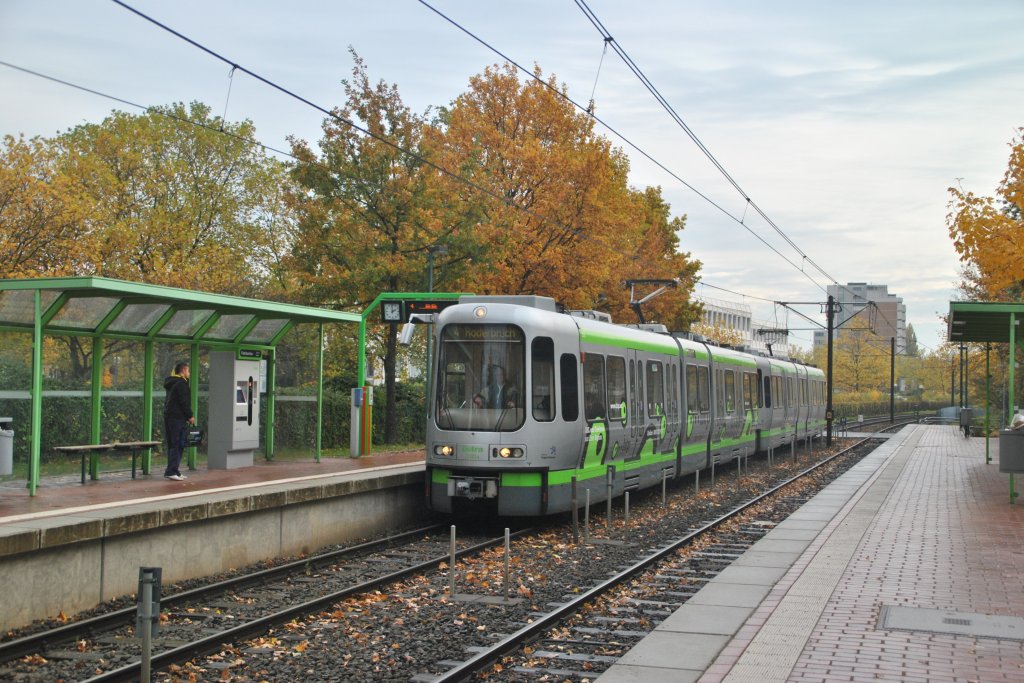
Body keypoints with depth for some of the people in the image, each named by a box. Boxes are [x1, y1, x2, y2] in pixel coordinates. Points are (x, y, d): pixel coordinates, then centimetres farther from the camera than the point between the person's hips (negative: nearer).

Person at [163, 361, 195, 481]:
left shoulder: (171, 383, 19)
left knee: (172, 445, 11)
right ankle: (171, 471, -14)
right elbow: (184, 402, -17)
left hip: (168, 416, 10)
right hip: (177, 417, -10)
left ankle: (172, 471, 14)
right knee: (177, 445, -9)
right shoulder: (182, 383, -10)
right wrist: (190, 416, -8)